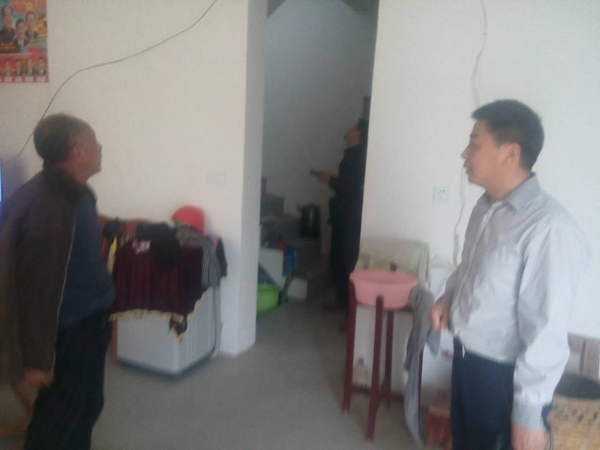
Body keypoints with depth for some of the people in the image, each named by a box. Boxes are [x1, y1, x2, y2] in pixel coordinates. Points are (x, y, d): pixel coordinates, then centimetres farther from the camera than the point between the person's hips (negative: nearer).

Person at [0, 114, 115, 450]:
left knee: (88, 404, 23)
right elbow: (34, 285, -24)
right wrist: (36, 358, -19)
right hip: (67, 331, -9)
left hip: (90, 321, 9)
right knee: (59, 416, 10)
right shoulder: (44, 205, -27)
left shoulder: (75, 191, 4)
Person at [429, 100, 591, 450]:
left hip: (505, 377, -8)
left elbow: (548, 333, -26)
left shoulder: (550, 228, -27)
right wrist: (449, 298, 0)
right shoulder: (486, 207, 1)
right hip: (467, 359, 8)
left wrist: (530, 413, -22)